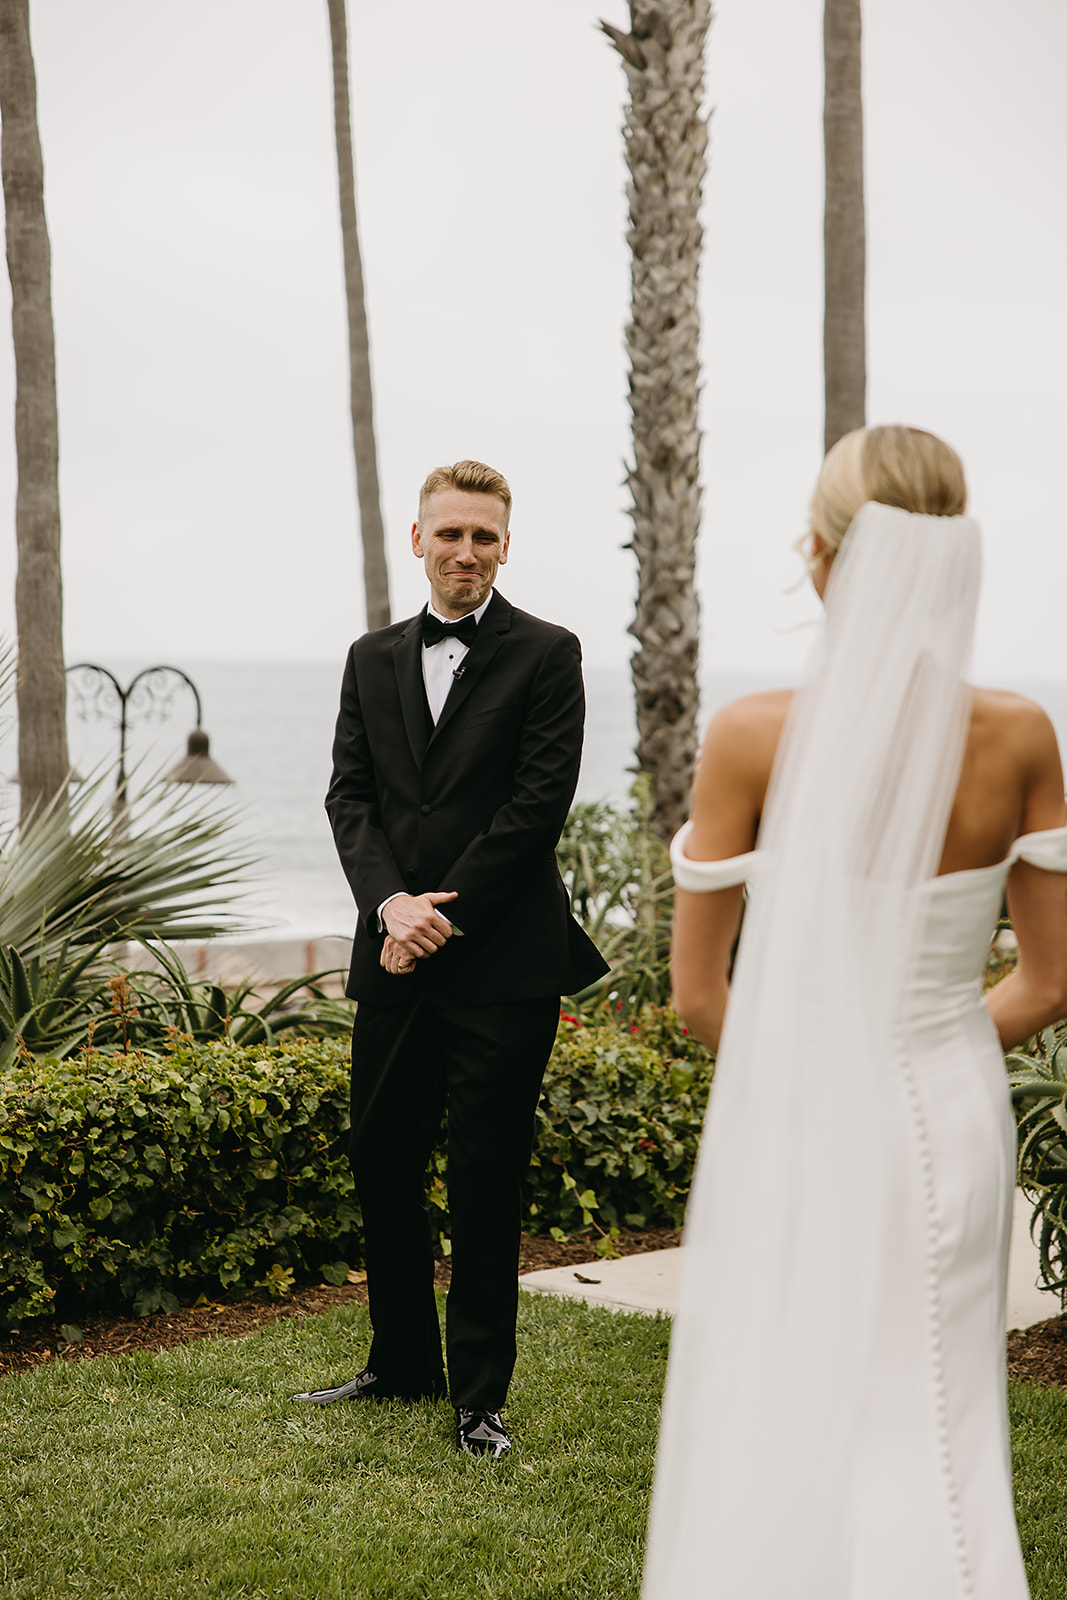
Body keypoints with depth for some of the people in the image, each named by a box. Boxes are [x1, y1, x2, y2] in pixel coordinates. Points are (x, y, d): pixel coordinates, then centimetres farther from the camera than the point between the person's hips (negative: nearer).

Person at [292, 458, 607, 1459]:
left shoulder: (546, 656, -1)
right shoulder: (373, 660, 13)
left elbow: (539, 804, -8)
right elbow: (350, 795, 7)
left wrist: (445, 917, -11)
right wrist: (391, 901, -10)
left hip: (502, 963, -5)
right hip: (395, 958, 5)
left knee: (486, 1183, 0)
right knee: (382, 1164, 12)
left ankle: (480, 1397, 11)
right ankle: (401, 1366, 29)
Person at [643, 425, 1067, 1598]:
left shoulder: (753, 738, -15)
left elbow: (698, 996, -7)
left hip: (796, 1137, -2)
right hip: (952, 1130, 2)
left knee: (774, 1433, 14)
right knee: (932, 1441, 15)